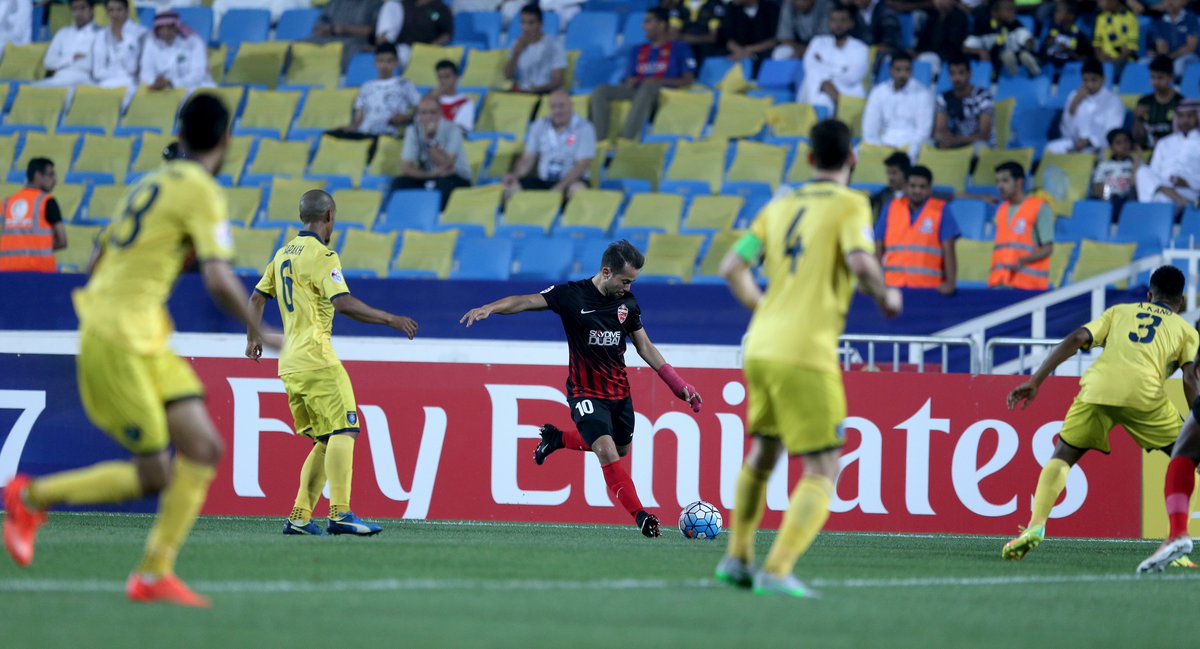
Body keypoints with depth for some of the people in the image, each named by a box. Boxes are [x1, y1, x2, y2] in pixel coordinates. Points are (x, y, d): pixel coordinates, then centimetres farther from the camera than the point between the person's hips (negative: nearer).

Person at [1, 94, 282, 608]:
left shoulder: (151, 183, 14)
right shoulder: (202, 192, -12)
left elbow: (97, 263, 19)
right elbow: (219, 282, -19)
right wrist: (260, 333, -6)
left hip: (147, 342, 9)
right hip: (117, 340, -9)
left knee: (204, 450, 1)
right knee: (153, 477, -4)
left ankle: (154, 575, 2)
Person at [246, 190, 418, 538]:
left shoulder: (283, 254, 17)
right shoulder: (321, 255, -9)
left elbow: (257, 297, 24)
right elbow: (343, 303, -20)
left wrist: (253, 339, 35)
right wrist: (391, 320, -15)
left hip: (289, 363, 9)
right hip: (316, 358, -9)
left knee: (325, 441, 12)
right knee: (343, 431, -14)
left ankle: (299, 518, 6)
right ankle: (340, 515, -26)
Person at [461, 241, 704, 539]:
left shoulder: (628, 302, 0)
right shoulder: (572, 295, -14)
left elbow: (645, 347, 10)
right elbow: (526, 302, -21)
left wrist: (679, 385, 8)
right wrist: (490, 308, -40)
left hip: (619, 391, 6)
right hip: (586, 393, -6)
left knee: (620, 450, 18)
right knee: (607, 452, -21)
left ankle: (557, 438, 39)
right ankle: (640, 516, -18)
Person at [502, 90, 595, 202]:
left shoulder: (584, 128, -5)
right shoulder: (539, 126, 9)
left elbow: (583, 164, -12)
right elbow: (528, 158, 10)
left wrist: (561, 187, -24)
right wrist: (515, 175, -12)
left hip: (570, 181, -4)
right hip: (542, 181, 4)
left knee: (578, 189, -38)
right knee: (511, 186, -20)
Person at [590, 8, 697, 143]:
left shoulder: (679, 48, 10)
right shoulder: (638, 51, 26)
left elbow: (688, 80, -1)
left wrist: (661, 81, -15)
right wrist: (630, 82, -4)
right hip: (637, 90, 5)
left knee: (647, 88, -41)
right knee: (600, 92, -19)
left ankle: (626, 140, -48)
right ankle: (600, 140, -31)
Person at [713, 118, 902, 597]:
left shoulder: (779, 207, 13)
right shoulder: (850, 205, -3)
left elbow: (732, 268, 11)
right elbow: (860, 262, -20)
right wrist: (885, 297, -1)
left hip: (761, 347, 6)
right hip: (806, 356, -6)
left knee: (763, 452, 26)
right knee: (822, 472, -2)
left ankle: (737, 558, 32)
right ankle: (777, 571, -16)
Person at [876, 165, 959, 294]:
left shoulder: (941, 210, 2)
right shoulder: (892, 208, 10)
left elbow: (948, 251, -3)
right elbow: (879, 248, 11)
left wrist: (950, 282, -14)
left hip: (927, 287, -2)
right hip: (894, 287, 2)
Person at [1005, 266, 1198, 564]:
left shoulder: (1119, 312, 31)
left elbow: (1077, 339, 16)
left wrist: (1035, 381, 14)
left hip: (1098, 386, 1)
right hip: (1144, 394, -1)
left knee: (1061, 458, 16)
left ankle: (1035, 526, -5)